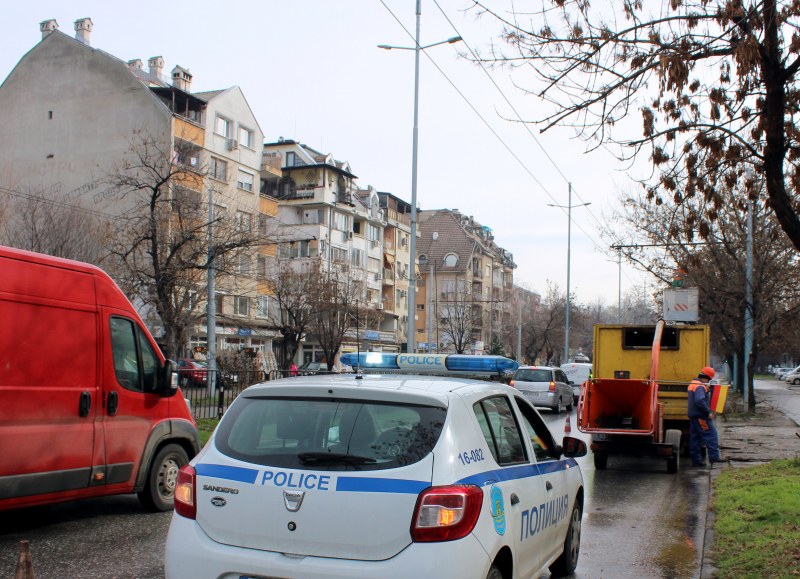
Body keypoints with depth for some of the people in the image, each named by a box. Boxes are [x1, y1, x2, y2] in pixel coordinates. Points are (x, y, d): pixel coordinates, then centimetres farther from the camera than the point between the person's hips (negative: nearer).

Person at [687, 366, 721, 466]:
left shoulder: (692, 383, 16)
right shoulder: (700, 386, -16)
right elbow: (700, 401, -29)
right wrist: (708, 412, -22)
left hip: (692, 416, 10)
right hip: (701, 416, -10)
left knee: (695, 438, 9)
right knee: (711, 435, -6)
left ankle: (696, 460, 11)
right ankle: (714, 457, -8)